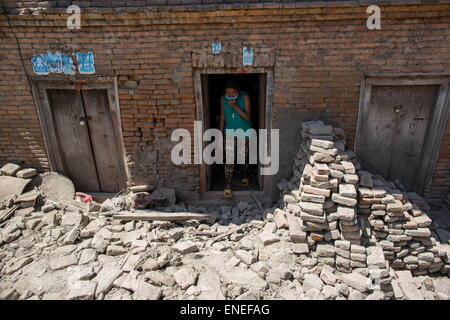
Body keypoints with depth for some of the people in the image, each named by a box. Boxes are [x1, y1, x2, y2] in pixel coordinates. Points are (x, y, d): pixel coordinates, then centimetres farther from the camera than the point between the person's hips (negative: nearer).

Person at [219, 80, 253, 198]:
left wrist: (235, 106, -31)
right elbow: (222, 116, 4)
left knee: (244, 157, 12)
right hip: (230, 132, 2)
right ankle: (227, 186, 2)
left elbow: (247, 117, -21)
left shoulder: (244, 97, -15)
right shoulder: (223, 98, -6)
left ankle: (245, 176, 40)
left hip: (244, 132, -1)